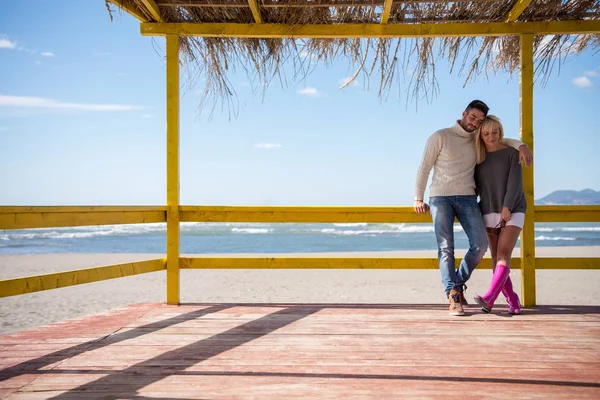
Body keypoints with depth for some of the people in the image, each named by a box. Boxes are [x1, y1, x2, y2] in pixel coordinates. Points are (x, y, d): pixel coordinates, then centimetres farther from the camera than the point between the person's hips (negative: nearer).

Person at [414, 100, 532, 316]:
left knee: (480, 245, -10)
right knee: (446, 248, -13)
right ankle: (453, 298, -15)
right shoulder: (439, 137, 1)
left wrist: (521, 145, 6)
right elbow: (424, 168, 1)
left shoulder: (476, 140, 15)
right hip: (440, 198, -4)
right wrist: (418, 198, -4)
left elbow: (501, 140, 29)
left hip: (467, 198, 4)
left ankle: (458, 283, 12)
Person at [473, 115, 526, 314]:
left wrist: (507, 208, -20)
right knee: (496, 259, -3)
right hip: (489, 213, 4)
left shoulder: (511, 153, 1)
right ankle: (513, 302, 2)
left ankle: (489, 298, -31)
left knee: (503, 255, -17)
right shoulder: (478, 158, 9)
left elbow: (514, 182, -9)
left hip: (512, 212, -4)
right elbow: (476, 186, 12)